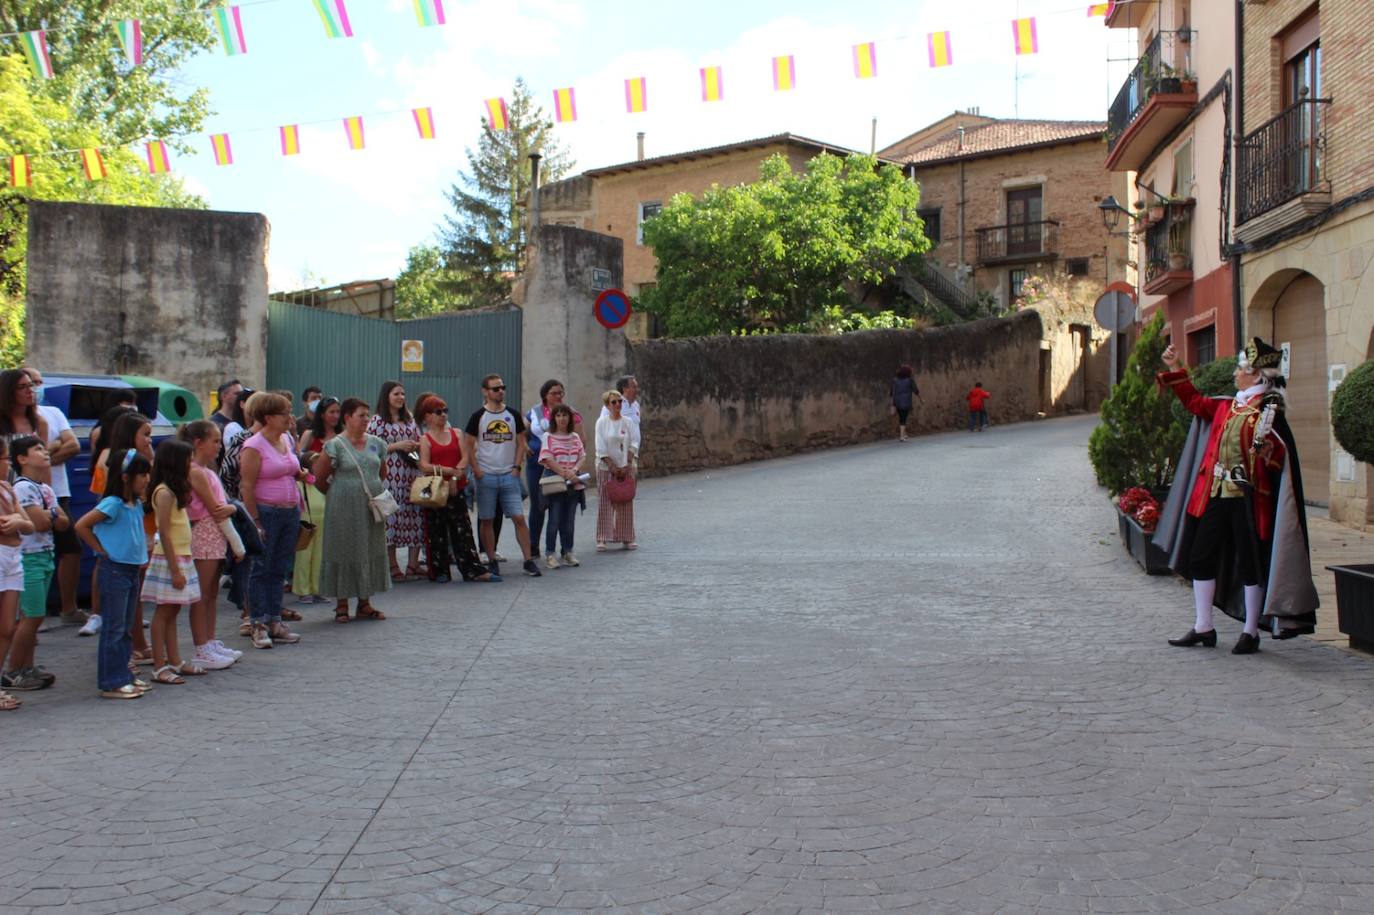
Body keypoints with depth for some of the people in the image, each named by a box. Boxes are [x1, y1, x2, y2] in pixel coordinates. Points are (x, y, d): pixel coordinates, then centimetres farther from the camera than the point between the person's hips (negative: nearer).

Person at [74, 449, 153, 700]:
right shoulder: (112, 504, -16)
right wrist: (102, 551, -12)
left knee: (126, 628, 14)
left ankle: (125, 675, 22)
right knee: (114, 629, -3)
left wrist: (143, 553, 9)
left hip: (132, 569, 8)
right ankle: (111, 682, 2)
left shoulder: (137, 504, 9)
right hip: (114, 570, -8)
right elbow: (81, 526, -18)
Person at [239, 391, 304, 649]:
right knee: (261, 570, 1)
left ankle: (274, 621, 17)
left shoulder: (287, 439, 12)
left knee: (280, 569, 11)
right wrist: (255, 522, -17)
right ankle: (259, 624, 7)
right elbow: (247, 487, -14)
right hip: (266, 512, -7)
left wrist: (300, 474, 8)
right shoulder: (254, 446, -11)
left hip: (291, 512, 7)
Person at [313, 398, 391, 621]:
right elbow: (319, 479, -4)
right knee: (344, 550, 1)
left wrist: (379, 494, 11)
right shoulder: (335, 445, -8)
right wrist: (338, 494, 5)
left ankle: (365, 604, 18)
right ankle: (341, 605, 10)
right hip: (344, 508, -5)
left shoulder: (376, 443, 8)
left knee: (371, 550, 8)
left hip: (372, 508, 5)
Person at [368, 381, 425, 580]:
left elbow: (419, 442, 24)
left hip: (412, 474, 5)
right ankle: (393, 567, 4)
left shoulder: (410, 418, 17)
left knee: (416, 516, 1)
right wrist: (397, 446, -12)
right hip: (389, 476, -5)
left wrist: (416, 446, 1)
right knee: (390, 518, -4)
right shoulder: (377, 420, -1)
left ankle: (413, 564, 8)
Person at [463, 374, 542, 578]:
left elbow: (521, 443, 10)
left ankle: (528, 560, 0)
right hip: (486, 477, -1)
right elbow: (468, 445, 2)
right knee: (486, 520, 3)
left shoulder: (513, 416, 7)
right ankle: (492, 562, 13)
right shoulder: (478, 417, 0)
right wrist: (476, 469, -6)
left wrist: (517, 467, -1)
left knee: (519, 518, -5)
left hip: (509, 476, 1)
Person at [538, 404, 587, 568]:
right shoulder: (548, 437, -1)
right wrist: (565, 473, -18)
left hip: (573, 484, 4)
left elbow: (582, 456, 6)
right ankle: (549, 554, 4)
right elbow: (548, 459, -10)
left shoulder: (575, 437, 12)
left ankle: (568, 553, 17)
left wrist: (574, 470, -14)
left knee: (569, 520, 8)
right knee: (554, 520, -3)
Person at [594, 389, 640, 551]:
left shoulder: (628, 422, 4)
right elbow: (601, 448, -7)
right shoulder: (602, 422, -3)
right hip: (606, 467, -2)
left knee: (626, 503, 5)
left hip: (626, 468, 2)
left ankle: (627, 538, 12)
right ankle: (602, 539, 1)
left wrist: (627, 466, -9)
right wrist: (612, 467, -12)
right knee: (605, 503, -2)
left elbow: (633, 445, 1)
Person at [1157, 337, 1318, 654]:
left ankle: (1251, 633, 14)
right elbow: (1195, 402, 27)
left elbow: (1281, 459, -14)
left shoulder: (1269, 410, -9)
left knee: (1250, 563, 2)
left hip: (1248, 498, -7)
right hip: (1216, 495, 7)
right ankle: (1203, 627, 19)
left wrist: (1266, 448, -35)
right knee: (1200, 557, 9)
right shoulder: (1228, 406, 10)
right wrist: (1176, 369, 26)